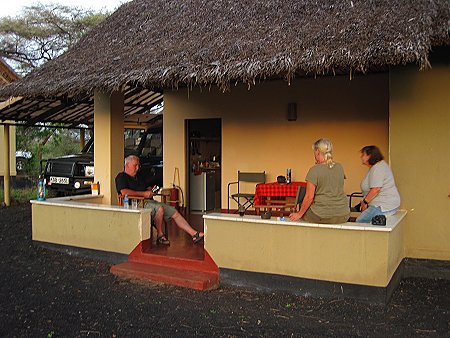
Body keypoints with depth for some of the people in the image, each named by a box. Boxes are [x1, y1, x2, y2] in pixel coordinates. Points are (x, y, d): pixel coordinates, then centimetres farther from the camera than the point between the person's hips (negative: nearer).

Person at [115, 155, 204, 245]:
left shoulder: (139, 177, 26)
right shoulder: (121, 177, 1)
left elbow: (148, 188, 30)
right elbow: (124, 192, -17)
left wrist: (152, 191, 3)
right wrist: (143, 194, -16)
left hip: (150, 201, 8)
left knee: (174, 212, -4)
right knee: (159, 208, -34)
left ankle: (194, 234, -6)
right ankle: (160, 235, -16)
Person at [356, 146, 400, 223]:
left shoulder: (377, 168, -16)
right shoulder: (380, 165, 18)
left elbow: (375, 189, -25)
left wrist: (364, 202, -12)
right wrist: (365, 201, 14)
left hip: (383, 207, -11)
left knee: (359, 222, -17)